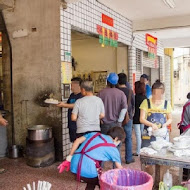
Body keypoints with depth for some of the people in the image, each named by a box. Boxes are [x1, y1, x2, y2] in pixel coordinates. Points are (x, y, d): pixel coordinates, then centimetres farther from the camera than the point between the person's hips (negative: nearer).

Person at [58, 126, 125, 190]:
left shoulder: (94, 134, 21)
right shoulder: (113, 149, 10)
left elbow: (77, 141, 12)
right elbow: (120, 168, 18)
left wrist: (69, 159, 15)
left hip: (74, 165, 6)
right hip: (87, 170, -6)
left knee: (91, 182, 32)